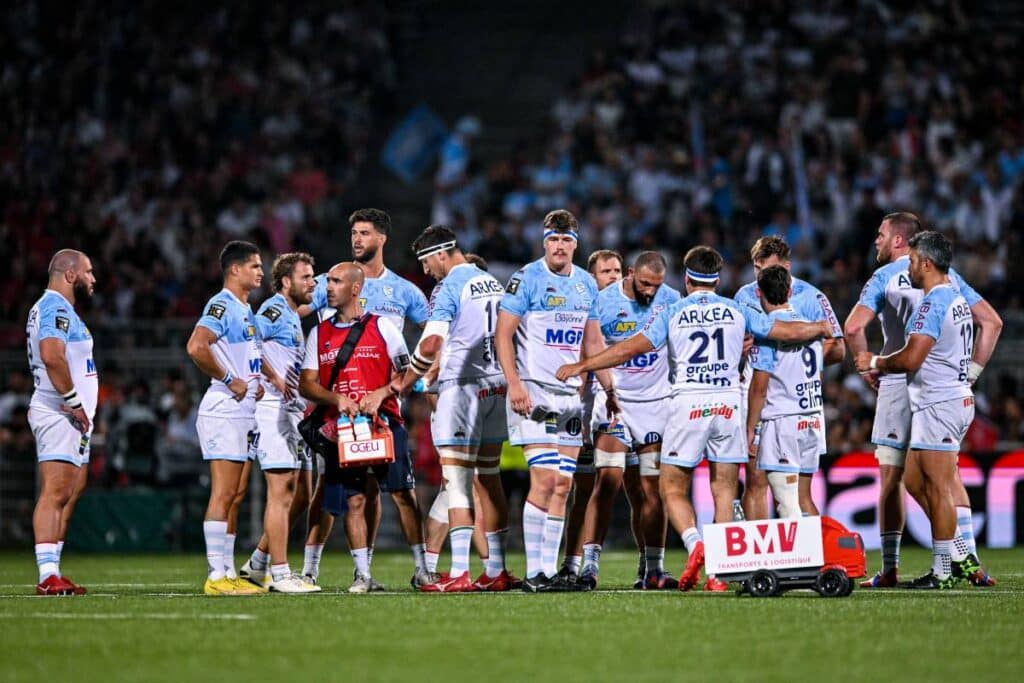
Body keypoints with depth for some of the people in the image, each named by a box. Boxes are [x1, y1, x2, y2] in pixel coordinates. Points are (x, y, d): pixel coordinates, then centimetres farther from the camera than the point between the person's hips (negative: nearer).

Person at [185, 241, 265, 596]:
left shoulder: (246, 309, 18)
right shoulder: (221, 305, -12)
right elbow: (196, 347, -27)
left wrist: (256, 382, 12)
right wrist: (230, 380, -19)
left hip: (244, 412, 10)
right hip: (225, 410, -10)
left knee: (236, 494, 10)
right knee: (224, 493, -10)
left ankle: (228, 573, 13)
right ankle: (216, 576, -11)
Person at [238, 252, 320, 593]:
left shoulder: (293, 316, 22)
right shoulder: (275, 310, -9)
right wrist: (274, 378, -19)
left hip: (293, 411, 10)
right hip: (274, 409, -10)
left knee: (300, 496, 12)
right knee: (282, 493, -10)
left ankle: (257, 564, 19)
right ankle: (280, 574, -9)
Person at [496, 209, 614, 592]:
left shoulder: (586, 285, 12)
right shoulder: (527, 279, -7)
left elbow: (593, 342, 21)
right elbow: (503, 334, -9)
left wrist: (610, 389, 17)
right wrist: (514, 384, -18)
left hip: (571, 395, 7)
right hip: (534, 392, -7)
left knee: (563, 485, 4)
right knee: (545, 480, -14)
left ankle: (549, 569, 7)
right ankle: (533, 573, -12)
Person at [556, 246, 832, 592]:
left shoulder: (673, 314, 4)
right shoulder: (737, 311, 9)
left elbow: (631, 347, 0)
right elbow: (787, 332, 16)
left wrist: (581, 366, 7)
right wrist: (821, 328, 37)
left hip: (688, 405, -2)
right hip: (728, 405, 2)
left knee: (673, 490, 5)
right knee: (724, 491, 7)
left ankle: (695, 544, -22)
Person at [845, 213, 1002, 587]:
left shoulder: (886, 276, -1)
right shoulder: (948, 275, 12)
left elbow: (854, 327, -13)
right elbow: (991, 321, 10)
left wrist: (867, 368, 2)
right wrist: (971, 371, 12)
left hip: (900, 384, -4)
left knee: (891, 477, 1)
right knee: (949, 474, 10)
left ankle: (889, 570, 0)